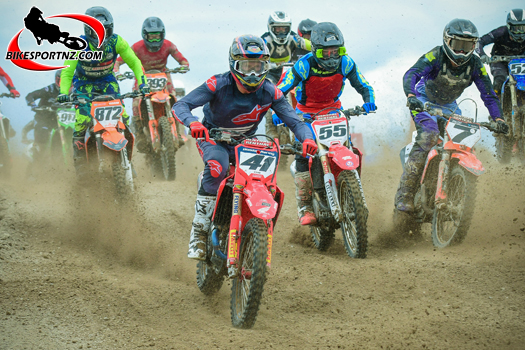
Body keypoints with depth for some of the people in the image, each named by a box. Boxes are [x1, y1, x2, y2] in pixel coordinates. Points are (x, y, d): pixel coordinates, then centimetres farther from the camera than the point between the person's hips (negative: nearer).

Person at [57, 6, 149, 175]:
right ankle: (79, 162, -8)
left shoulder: (116, 41, -18)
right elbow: (67, 71, -23)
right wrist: (63, 92, -39)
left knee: (123, 117, -11)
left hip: (107, 82, 2)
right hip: (84, 83, -2)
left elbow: (134, 62, -12)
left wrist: (142, 83, -26)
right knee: (82, 120, -21)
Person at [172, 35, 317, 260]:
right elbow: (180, 106, -29)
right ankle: (199, 231, -29)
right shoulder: (219, 85, -23)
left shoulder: (269, 92, -13)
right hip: (214, 137, -4)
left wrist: (307, 139, -40)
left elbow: (293, 120, -16)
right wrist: (193, 123, -53)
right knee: (217, 168, -36)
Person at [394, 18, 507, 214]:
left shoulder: (474, 65, -12)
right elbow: (411, 74, -37)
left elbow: (488, 94, -10)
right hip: (424, 101, -5)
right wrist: (411, 96, -57)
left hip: (448, 105, 5)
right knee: (429, 135, -30)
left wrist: (498, 118, -26)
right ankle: (404, 195, -32)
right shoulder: (435, 56, -24)